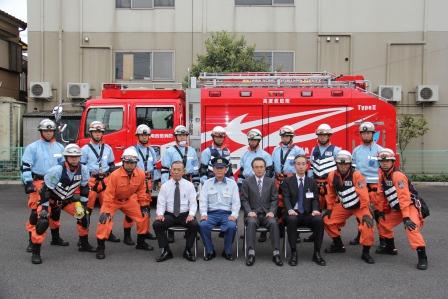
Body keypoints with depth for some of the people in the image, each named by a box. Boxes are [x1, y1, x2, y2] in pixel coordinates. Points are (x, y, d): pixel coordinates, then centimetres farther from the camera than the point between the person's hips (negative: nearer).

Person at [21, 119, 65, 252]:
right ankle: (32, 241, 0)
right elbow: (26, 166, -5)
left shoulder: (59, 147, 10)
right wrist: (28, 182, -13)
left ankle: (55, 237, 26)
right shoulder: (32, 147, -2)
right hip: (38, 182, -4)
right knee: (35, 212, -9)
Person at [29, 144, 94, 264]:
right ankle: (35, 253, -10)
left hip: (67, 199, 5)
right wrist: (44, 208, -25)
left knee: (84, 216, -2)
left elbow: (84, 188, -3)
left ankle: (84, 244, 16)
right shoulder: (56, 171, -31)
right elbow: (45, 190, -25)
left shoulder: (83, 170, -17)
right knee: (42, 222, -24)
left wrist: (83, 204, -4)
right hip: (50, 200, -5)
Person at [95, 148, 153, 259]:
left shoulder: (141, 174, -19)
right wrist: (106, 211, -26)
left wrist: (143, 205, 0)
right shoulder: (115, 175, -31)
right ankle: (100, 247, -4)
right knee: (104, 220, -21)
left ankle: (141, 242, 24)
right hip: (113, 200, -4)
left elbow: (141, 190, -3)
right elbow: (108, 194, -26)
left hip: (129, 200, 4)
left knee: (142, 217, 3)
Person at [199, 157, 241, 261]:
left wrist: (234, 214, -12)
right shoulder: (207, 183, 13)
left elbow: (236, 202, 5)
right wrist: (203, 213, -12)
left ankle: (227, 251, -8)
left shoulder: (232, 183, 10)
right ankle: (210, 251, -9)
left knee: (232, 226, -32)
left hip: (227, 214, -1)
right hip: (211, 213, 1)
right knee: (203, 225, -30)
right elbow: (203, 201, 6)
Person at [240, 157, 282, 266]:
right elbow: (244, 200, 3)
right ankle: (251, 253, -35)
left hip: (267, 214, 1)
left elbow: (274, 199, 9)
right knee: (251, 223, -34)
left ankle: (276, 253, -26)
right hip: (252, 213, -1)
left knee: (273, 223, -31)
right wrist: (249, 211, -13)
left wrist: (271, 211, -8)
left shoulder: (271, 182, 12)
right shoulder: (247, 182, 7)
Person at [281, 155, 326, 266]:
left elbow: (315, 199, 8)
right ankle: (293, 253, -23)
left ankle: (316, 253, -16)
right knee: (291, 220, -36)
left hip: (308, 214, 2)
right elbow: (286, 198, -3)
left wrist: (315, 210, -15)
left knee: (319, 220, -30)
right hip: (294, 213, -2)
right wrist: (290, 209, -23)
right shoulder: (287, 181, 9)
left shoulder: (312, 182, 16)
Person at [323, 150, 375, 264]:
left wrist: (365, 213, -28)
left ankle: (366, 252, -8)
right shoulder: (332, 176, -9)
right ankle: (338, 245, 19)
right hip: (343, 206, 5)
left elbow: (363, 195, -26)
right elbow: (331, 194, 6)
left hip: (359, 205, -5)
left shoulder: (357, 175, -24)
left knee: (367, 224, -27)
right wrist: (329, 208, 7)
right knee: (328, 220, -3)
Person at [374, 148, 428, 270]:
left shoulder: (398, 176, -22)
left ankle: (422, 257, -24)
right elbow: (381, 195, 12)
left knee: (412, 228, -29)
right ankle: (390, 247, 32)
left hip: (410, 207, -9)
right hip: (396, 209, 9)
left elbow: (404, 197, -28)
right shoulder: (382, 176, 3)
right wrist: (379, 210, 14)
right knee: (383, 223, 13)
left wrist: (406, 217, -31)